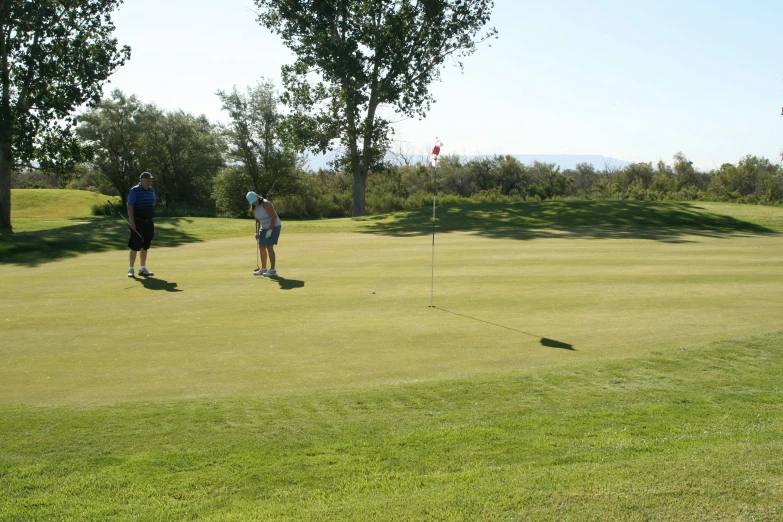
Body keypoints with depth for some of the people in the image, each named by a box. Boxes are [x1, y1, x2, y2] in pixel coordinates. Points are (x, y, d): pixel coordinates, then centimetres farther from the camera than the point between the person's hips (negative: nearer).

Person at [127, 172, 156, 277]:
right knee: (135, 246, -4)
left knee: (145, 246, 10)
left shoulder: (151, 190, 10)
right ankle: (131, 269, 5)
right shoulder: (134, 190, -9)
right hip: (137, 222, -6)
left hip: (148, 222, 6)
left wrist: (151, 221, 15)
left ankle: (143, 269, 17)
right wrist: (132, 222, -18)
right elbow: (130, 206, -12)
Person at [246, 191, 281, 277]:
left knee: (269, 247, -14)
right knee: (261, 247, 9)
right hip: (265, 228, 8)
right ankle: (263, 269, 19)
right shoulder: (253, 207, 0)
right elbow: (257, 220, 10)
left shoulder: (266, 204, -24)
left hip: (274, 226, -8)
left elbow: (274, 216, -22)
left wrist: (270, 230, -25)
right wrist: (257, 232, 2)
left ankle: (272, 270, -10)